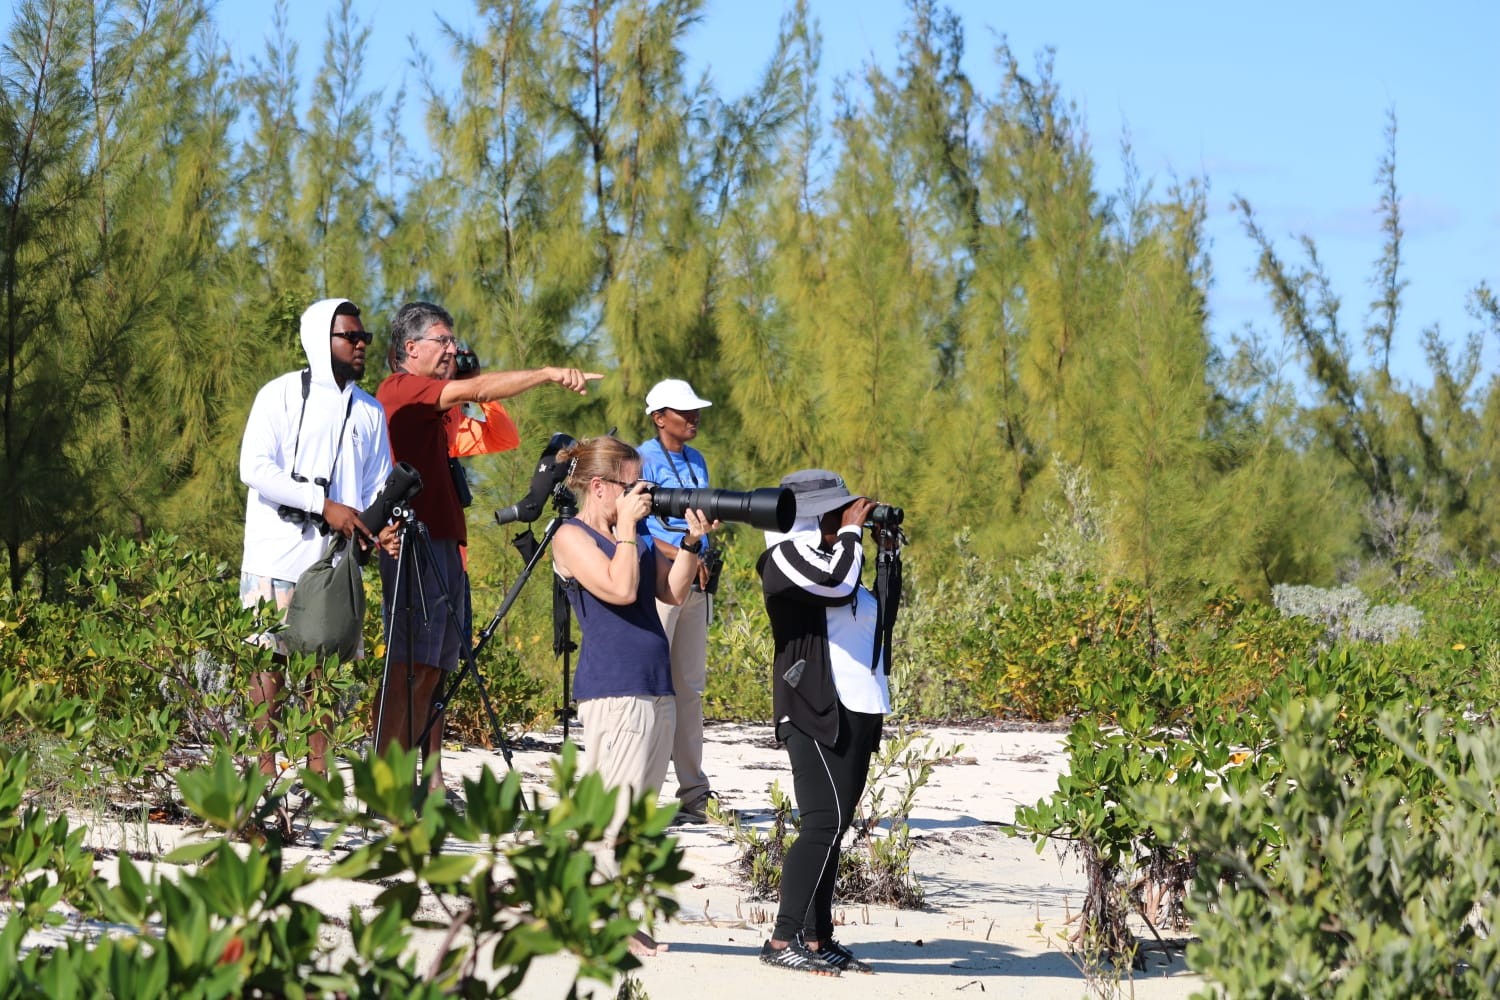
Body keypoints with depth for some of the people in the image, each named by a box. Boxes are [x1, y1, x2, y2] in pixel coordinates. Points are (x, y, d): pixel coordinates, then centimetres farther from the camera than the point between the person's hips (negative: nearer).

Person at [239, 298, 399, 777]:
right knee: (270, 657, -5)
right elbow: (255, 468, -10)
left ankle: (317, 769, 7)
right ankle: (265, 769, -4)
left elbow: (379, 484, 17)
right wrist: (324, 505, -15)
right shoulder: (282, 394, 0)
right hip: (277, 554, -5)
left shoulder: (370, 411, 16)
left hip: (337, 558, 5)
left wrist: (384, 526, -6)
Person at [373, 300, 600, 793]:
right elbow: (475, 390, -17)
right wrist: (549, 374, -20)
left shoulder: (436, 407, 22)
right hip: (415, 544, -10)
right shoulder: (401, 389, -6)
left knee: (433, 669, 7)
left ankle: (430, 783, 7)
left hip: (444, 543, 10)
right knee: (407, 668, -13)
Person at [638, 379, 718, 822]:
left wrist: (706, 558, 11)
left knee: (690, 685, 10)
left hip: (696, 582, 8)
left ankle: (694, 791, 14)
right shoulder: (645, 460, -7)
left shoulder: (697, 461, 17)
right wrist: (680, 555, -22)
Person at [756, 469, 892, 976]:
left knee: (834, 825, 7)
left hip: (857, 710, 9)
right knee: (824, 823, -15)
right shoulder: (786, 556, -6)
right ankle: (783, 940, -14)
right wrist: (852, 532, -7)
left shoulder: (834, 555, 21)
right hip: (815, 709, -9)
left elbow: (879, 615, 25)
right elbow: (836, 586, -22)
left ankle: (817, 938, 9)